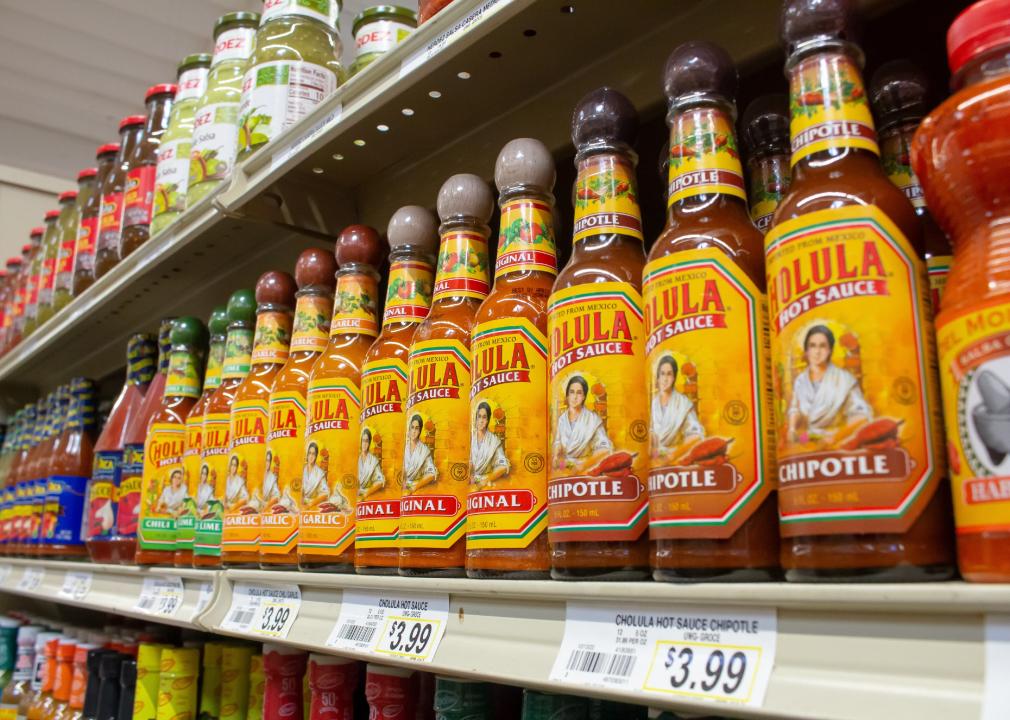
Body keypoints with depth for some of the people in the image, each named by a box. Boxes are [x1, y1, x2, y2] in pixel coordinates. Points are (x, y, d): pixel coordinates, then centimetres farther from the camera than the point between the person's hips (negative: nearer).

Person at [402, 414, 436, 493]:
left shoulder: (425, 449, 1)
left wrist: (414, 488, -16)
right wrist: (403, 485, -16)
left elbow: (432, 474, -7)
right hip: (401, 485, 1)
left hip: (416, 484, -1)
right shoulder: (404, 446, 6)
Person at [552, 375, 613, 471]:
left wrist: (587, 462, -18)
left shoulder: (593, 419, -8)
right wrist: (556, 455, -3)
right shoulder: (561, 418, 6)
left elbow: (606, 447, -8)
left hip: (585, 469, -3)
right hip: (563, 468, 3)